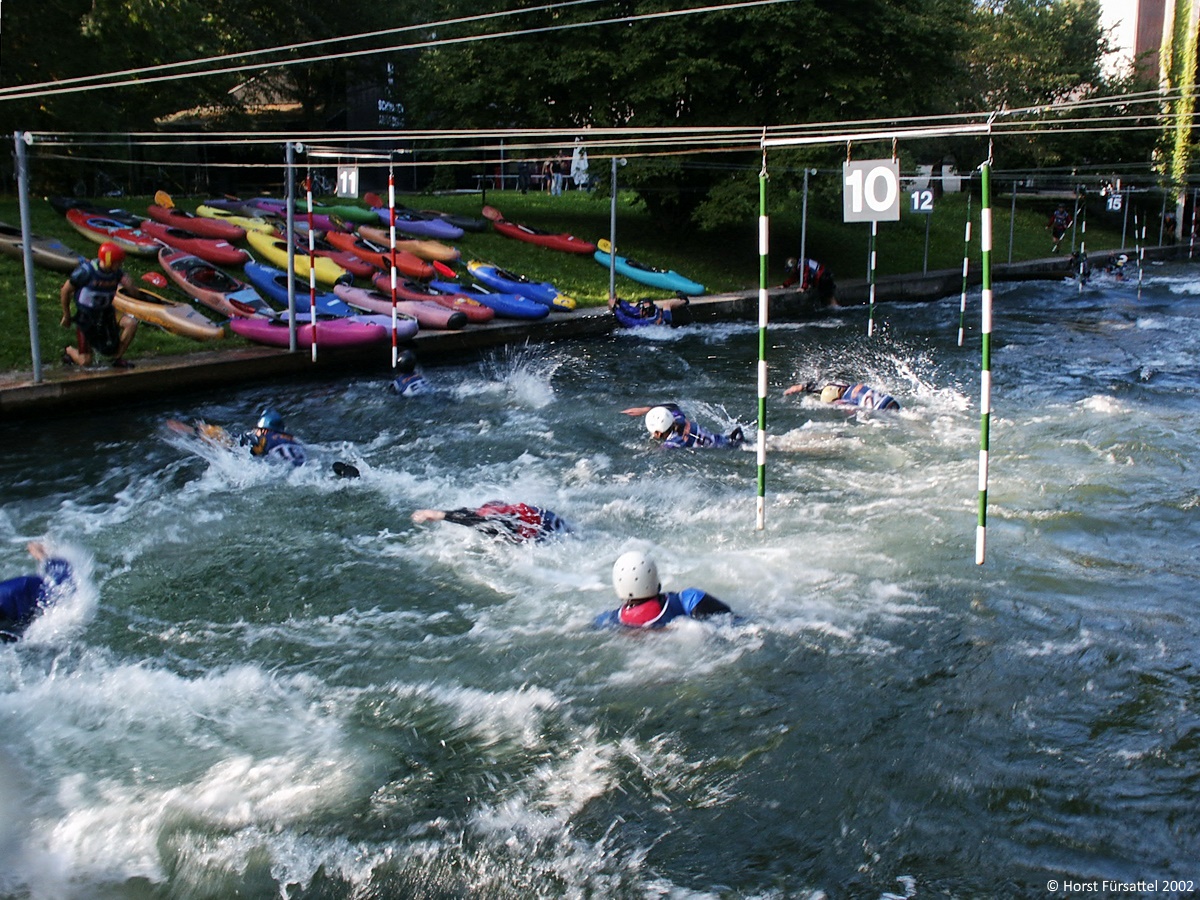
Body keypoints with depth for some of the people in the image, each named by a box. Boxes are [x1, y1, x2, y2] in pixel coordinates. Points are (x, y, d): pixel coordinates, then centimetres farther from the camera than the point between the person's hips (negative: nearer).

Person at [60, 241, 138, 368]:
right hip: (85, 318, -4)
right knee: (85, 362, -5)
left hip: (106, 314, 4)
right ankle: (69, 350, 34)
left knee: (131, 323, -22)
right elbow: (65, 291, -10)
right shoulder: (86, 271, -21)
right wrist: (66, 316, -1)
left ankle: (118, 358, -2)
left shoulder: (117, 272, -8)